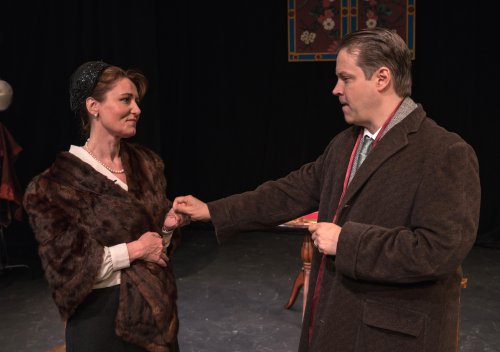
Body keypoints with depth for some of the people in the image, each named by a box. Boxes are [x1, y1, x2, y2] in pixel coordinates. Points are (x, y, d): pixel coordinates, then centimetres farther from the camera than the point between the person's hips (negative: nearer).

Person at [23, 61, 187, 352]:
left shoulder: (146, 163, 2)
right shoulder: (58, 182, -14)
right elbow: (66, 264, -15)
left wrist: (168, 226, -11)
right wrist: (135, 249, -17)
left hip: (155, 303, 5)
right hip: (102, 312, -5)